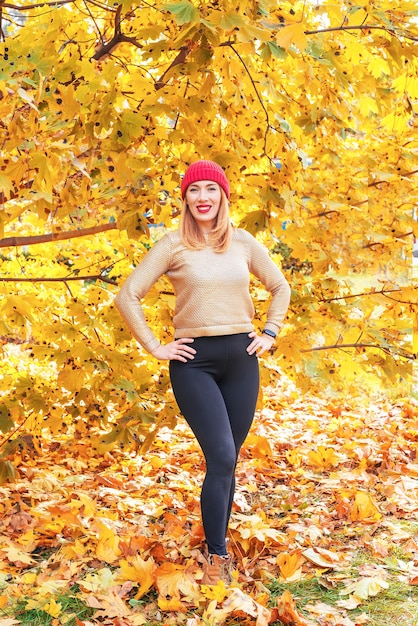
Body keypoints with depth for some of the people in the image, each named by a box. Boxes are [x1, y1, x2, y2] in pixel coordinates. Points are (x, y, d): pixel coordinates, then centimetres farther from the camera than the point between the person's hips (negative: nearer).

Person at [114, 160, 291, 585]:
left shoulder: (244, 243, 7)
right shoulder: (173, 245, -2)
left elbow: (280, 287, 20)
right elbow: (127, 296, -4)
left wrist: (269, 333, 10)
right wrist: (154, 348, -5)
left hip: (241, 358, 4)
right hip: (194, 361, -3)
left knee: (227, 461, 9)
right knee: (221, 458, -14)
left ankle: (217, 544, 25)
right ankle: (216, 555, 1)